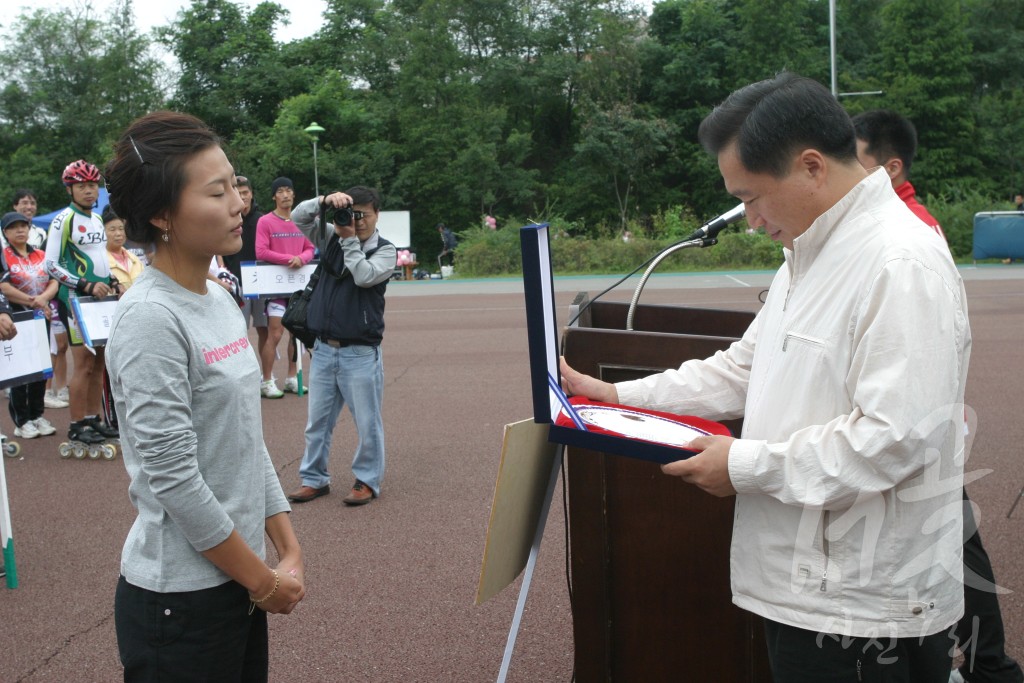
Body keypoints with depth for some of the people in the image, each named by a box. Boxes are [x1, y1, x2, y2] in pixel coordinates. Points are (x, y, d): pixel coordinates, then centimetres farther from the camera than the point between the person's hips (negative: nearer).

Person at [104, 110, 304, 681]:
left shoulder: (222, 303, 6)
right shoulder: (149, 320, -19)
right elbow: (173, 479, -21)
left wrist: (289, 552, 5)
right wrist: (263, 581, -12)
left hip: (236, 582, 8)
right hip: (180, 600, -8)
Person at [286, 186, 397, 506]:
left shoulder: (385, 250, -3)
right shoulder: (332, 237, 9)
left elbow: (363, 276, -19)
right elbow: (299, 216, 1)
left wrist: (350, 239, -14)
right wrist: (326, 200, -15)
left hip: (361, 353, -4)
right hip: (323, 349, 4)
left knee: (367, 422, 2)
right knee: (317, 420, 11)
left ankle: (367, 480, 15)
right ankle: (314, 478, 22)